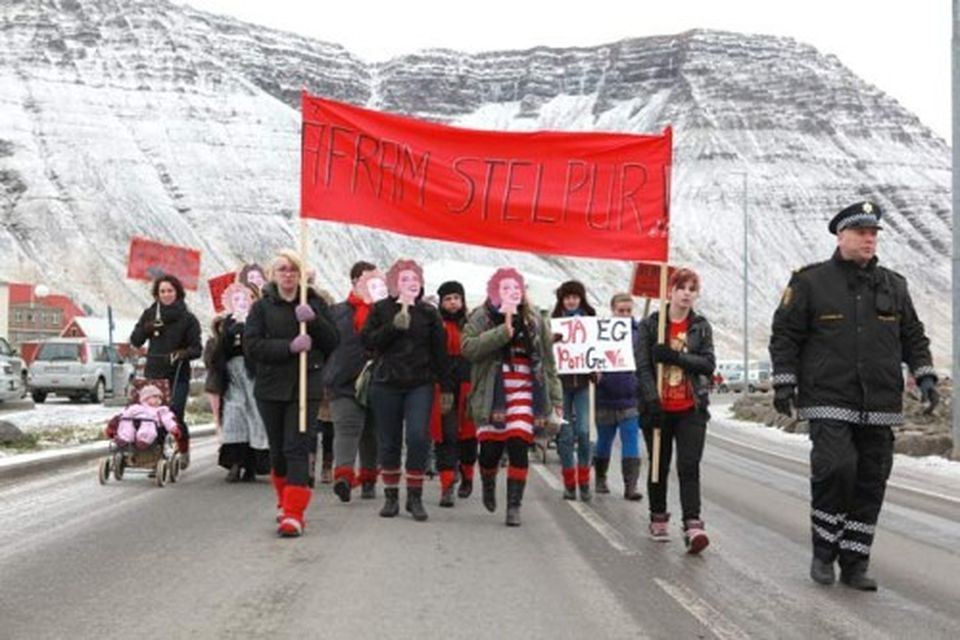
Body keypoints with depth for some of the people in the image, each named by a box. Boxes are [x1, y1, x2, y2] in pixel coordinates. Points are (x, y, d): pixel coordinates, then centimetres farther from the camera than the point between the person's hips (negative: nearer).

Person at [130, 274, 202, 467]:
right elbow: (135, 341, 11)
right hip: (153, 373, 3)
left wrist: (183, 353, -22)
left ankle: (184, 451, 15)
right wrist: (146, 329, -8)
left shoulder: (188, 318, 1)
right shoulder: (150, 314, 9)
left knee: (175, 415, -10)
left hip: (178, 374, -3)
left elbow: (197, 348, -1)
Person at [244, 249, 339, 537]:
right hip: (271, 387, 1)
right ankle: (286, 503, 30)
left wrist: (313, 319, -16)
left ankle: (294, 514, -14)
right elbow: (252, 345, -7)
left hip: (306, 386, -1)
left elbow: (332, 341, 1)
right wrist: (289, 346, -18)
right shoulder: (262, 307, 4)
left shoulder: (315, 303, 6)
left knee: (298, 449, -10)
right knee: (278, 451, 11)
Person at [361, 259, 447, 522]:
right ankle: (391, 496, 16)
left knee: (418, 437, -13)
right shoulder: (381, 309, 5)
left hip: (420, 384, 0)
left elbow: (439, 350, 8)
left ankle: (415, 497, -3)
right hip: (386, 383, 0)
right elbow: (368, 340, -5)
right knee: (389, 443, 4)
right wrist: (394, 326, -17)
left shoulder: (428, 312, 7)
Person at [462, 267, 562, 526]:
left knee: (518, 449, -9)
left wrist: (555, 398, 9)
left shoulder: (535, 320, 10)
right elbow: (468, 347, -17)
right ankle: (488, 485, 36)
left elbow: (548, 361, 12)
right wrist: (504, 332, -22)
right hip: (491, 395, -1)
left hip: (524, 393, 2)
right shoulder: (480, 318, 1)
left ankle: (514, 506, 0)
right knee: (490, 450, 2)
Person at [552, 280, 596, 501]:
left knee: (583, 431, -8)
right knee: (565, 434, 2)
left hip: (581, 383, 0)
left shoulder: (590, 320, 7)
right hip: (560, 382, 0)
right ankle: (569, 484, 13)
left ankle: (584, 482, 5)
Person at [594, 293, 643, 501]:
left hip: (630, 400, 0)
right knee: (604, 441, 15)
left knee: (631, 442, -5)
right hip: (605, 399, 0)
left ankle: (631, 485, -5)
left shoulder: (639, 333, 1)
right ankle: (600, 478, 32)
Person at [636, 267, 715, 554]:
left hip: (691, 409, 0)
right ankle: (658, 519, 26)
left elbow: (709, 365, -4)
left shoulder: (701, 326, 5)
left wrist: (674, 356, -17)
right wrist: (652, 400, -17)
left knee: (689, 467, -8)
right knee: (659, 466, 11)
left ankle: (692, 525, -14)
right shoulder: (650, 325, 0)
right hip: (659, 409, 0)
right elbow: (643, 366, -6)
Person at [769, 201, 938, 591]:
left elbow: (913, 336, 20)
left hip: (880, 405, 4)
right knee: (835, 469, -18)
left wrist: (924, 376, 8)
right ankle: (823, 552, 2)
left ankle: (854, 563, 14)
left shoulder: (893, 286, 13)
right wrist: (784, 383, -4)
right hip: (828, 402, -4)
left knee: (871, 482, 4)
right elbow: (785, 335, 2)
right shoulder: (811, 282, 1)